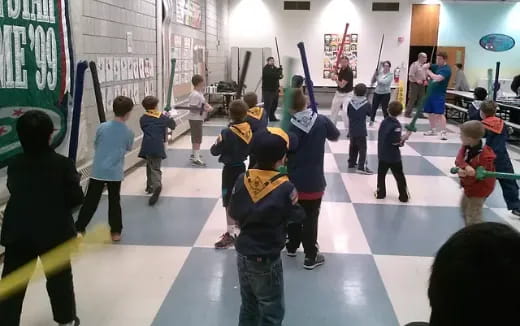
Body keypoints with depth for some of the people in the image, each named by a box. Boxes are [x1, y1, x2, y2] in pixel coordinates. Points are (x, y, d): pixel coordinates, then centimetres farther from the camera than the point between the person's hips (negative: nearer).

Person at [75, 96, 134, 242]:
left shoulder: (102, 127, -5)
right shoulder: (128, 132, -6)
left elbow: (96, 145, 10)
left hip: (98, 171, 1)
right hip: (115, 173, 0)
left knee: (90, 201, 8)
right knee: (114, 202, 12)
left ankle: (79, 228, 11)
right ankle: (116, 232, 18)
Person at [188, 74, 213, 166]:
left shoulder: (199, 93, 8)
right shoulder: (195, 95, -22)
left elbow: (202, 103, 18)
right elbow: (192, 108, -27)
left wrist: (207, 106, -2)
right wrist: (205, 109, -25)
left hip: (198, 118, 10)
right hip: (195, 119, -10)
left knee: (195, 138, 22)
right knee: (197, 139, -8)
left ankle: (193, 154, 38)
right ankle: (196, 159, -6)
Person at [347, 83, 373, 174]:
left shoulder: (351, 103, -3)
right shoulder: (366, 104, -10)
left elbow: (348, 114, 7)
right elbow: (370, 114, 3)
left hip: (352, 130, 4)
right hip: (361, 130, -4)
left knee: (353, 147, 19)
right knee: (362, 148, -2)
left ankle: (351, 163, 29)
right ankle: (362, 167, -9)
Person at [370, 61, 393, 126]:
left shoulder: (390, 75, -8)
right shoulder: (379, 73, 2)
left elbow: (385, 81, -24)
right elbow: (372, 82, 0)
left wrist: (377, 77, -14)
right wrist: (375, 74, -13)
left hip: (386, 93, -4)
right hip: (377, 92, 4)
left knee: (385, 108, -4)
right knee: (374, 107, 8)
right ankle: (372, 120, 26)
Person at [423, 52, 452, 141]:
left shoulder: (447, 69, -11)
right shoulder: (436, 66, 12)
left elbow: (438, 78, -25)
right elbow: (426, 66, 14)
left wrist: (429, 72, -13)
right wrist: (426, 67, -10)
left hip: (439, 95, -8)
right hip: (430, 93, 8)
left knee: (439, 114, -12)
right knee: (430, 113, 14)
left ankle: (444, 132, -10)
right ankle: (433, 130, 27)